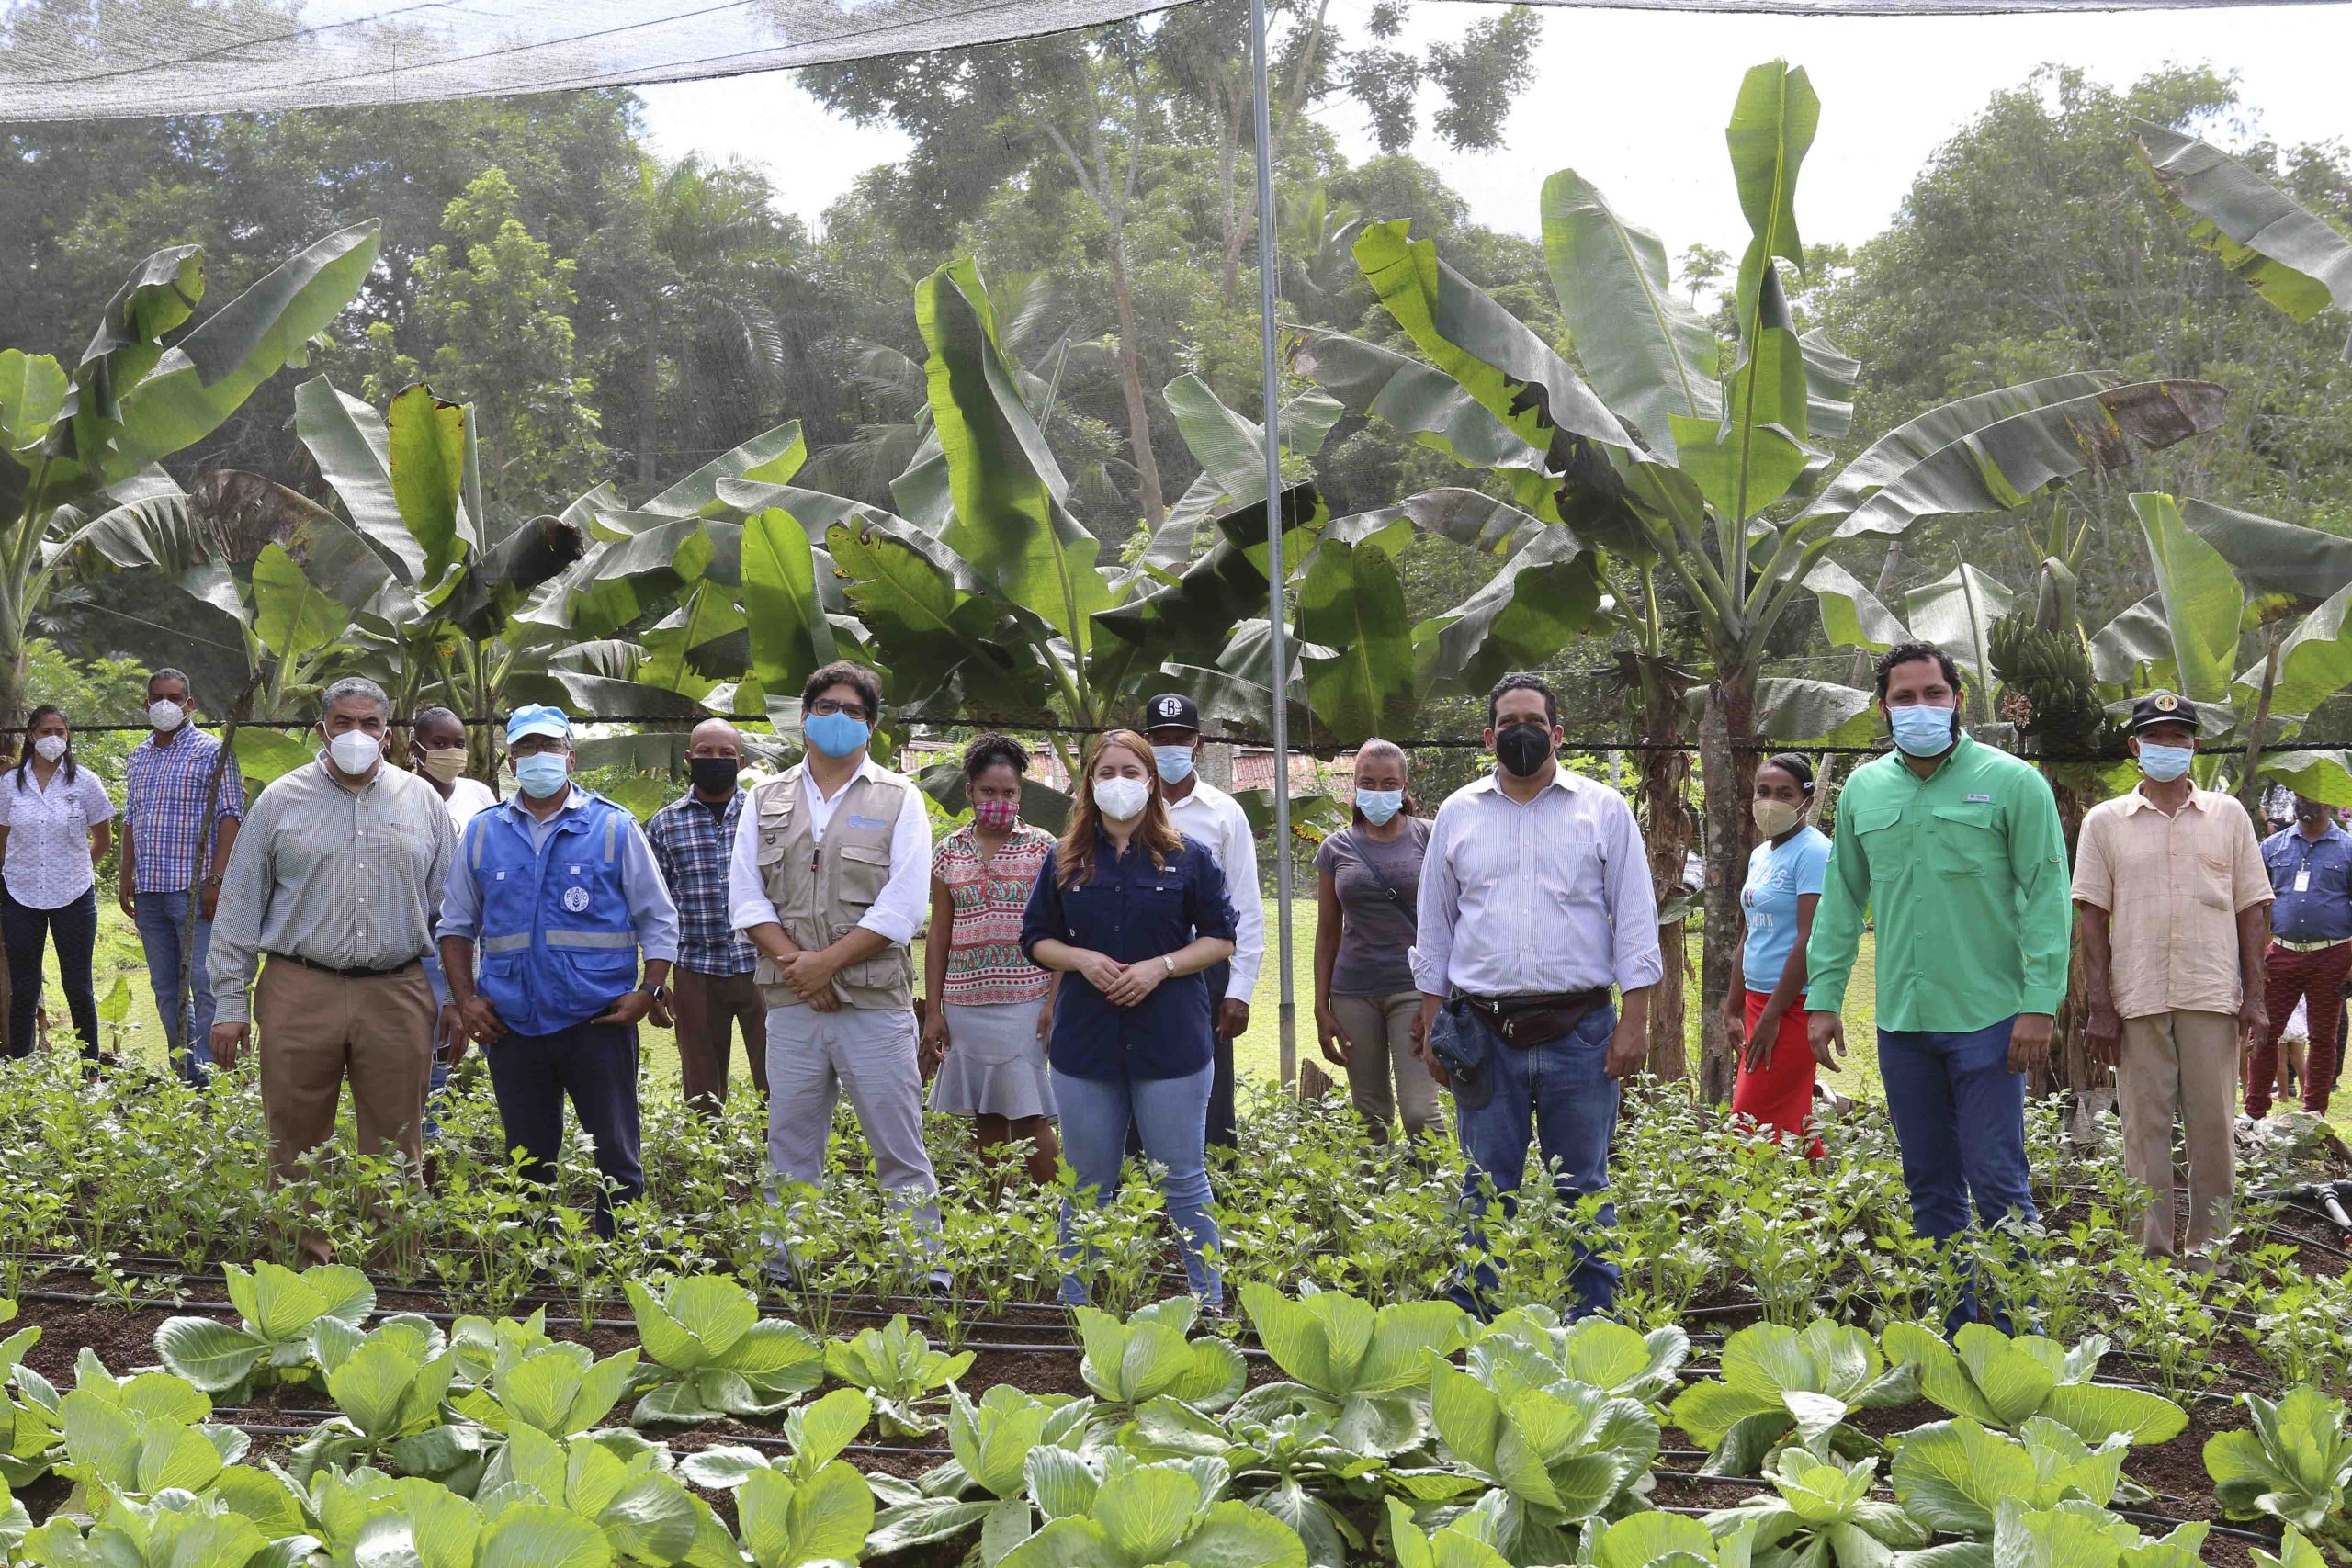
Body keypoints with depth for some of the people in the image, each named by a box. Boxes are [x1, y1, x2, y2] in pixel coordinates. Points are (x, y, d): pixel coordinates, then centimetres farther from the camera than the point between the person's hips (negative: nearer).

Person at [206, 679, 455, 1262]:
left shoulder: (421, 800, 10)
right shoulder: (282, 800, 5)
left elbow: (451, 906, 13)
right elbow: (239, 908, 6)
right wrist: (229, 1003, 2)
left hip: (397, 995, 1)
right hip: (300, 992, -1)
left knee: (395, 1148, 4)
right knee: (295, 1146, 2)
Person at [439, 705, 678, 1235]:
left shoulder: (614, 828, 3)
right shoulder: (482, 833, 10)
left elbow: (659, 920, 6)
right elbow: (456, 924, 17)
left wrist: (649, 991, -7)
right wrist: (466, 999, 4)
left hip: (598, 1020, -2)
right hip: (512, 1026, 3)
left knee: (616, 1157, -2)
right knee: (527, 1165, 9)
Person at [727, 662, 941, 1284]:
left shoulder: (899, 800, 3)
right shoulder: (767, 800, 13)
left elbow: (903, 907, -6)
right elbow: (745, 898, 6)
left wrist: (826, 962, -12)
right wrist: (795, 962, -9)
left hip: (875, 1002, -3)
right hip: (790, 1004, 3)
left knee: (900, 1151, -2)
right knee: (790, 1151, 8)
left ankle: (928, 1273, 2)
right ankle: (784, 1272, 16)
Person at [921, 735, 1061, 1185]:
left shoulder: (1043, 848, 1)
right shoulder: (949, 853, 9)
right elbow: (939, 937, 11)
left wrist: (1055, 1002, -10)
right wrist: (933, 1011, 6)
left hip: (1026, 1003, -3)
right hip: (966, 1006, 3)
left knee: (1030, 1118, -7)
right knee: (986, 1119, 8)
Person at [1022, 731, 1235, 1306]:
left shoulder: (1188, 857, 2)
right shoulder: (1066, 860, 8)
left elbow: (1221, 938, 3)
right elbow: (1036, 938, 12)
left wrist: (1160, 967, -12)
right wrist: (1081, 960, -9)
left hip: (1170, 1040, -2)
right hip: (1086, 1040, 2)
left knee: (1183, 1183, 2)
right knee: (1088, 1187, 9)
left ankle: (1209, 1305, 11)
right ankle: (1075, 1308, 18)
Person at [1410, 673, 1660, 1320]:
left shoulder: (1603, 810, 5)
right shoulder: (1458, 814, 10)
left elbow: (1635, 920, 3)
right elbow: (1435, 927, 15)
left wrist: (1634, 1020, -5)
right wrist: (1430, 1023, 9)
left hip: (1578, 1032, -1)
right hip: (1484, 1035, 1)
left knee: (1584, 1187, 4)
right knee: (1486, 1188, 5)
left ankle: (1595, 1317, 10)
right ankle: (1471, 1315, 10)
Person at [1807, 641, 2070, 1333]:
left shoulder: (2011, 782, -3)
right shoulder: (1863, 790, 10)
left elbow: (2047, 898, -6)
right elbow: (1840, 902, 15)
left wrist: (2039, 1005, -13)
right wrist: (1824, 997, 8)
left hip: (1986, 1018, -5)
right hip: (1900, 1019, 5)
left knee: (1997, 1183, -5)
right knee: (1929, 1185, 11)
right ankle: (1951, 1329, 19)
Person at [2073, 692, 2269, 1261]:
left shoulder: (2228, 815, 9)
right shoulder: (2105, 822, 6)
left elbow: (2252, 910, 9)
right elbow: (2093, 917, 4)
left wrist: (2254, 996, 1)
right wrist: (2100, 1007, -3)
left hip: (2213, 997, 0)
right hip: (2138, 1000, 0)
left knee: (2214, 1127, 3)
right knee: (2145, 1128, 3)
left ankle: (2211, 1245, 13)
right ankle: (2153, 1252, 9)